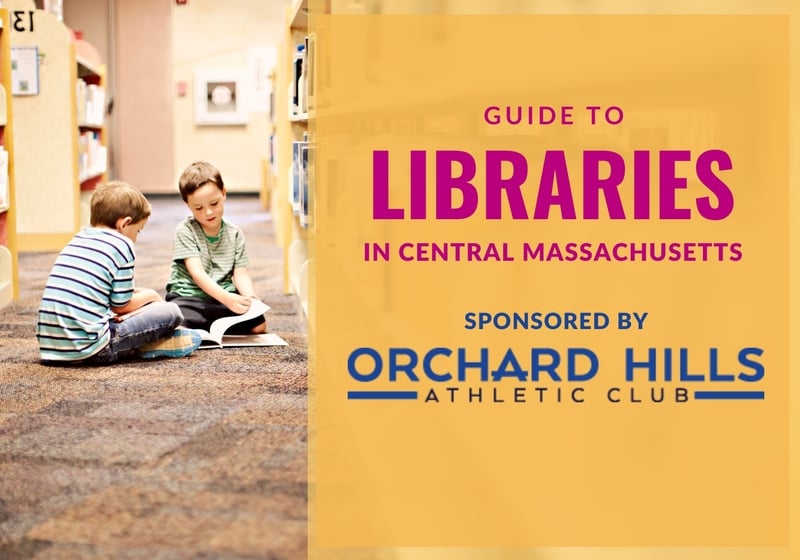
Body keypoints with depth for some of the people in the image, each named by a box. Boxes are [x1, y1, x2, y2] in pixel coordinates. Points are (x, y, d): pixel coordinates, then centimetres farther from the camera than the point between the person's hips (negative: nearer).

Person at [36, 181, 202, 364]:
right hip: (87, 348, -8)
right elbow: (121, 306, 0)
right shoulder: (121, 246, -3)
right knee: (171, 312, -3)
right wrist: (150, 295, 19)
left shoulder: (77, 240, 18)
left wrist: (139, 294, 25)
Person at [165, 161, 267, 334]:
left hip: (224, 299, 4)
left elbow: (240, 273, 4)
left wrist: (249, 296, -21)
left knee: (259, 324, -20)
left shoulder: (235, 234, 8)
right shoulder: (185, 231, -5)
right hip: (189, 298, -4)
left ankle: (205, 329, -2)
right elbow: (197, 273, -16)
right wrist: (227, 298, -30)